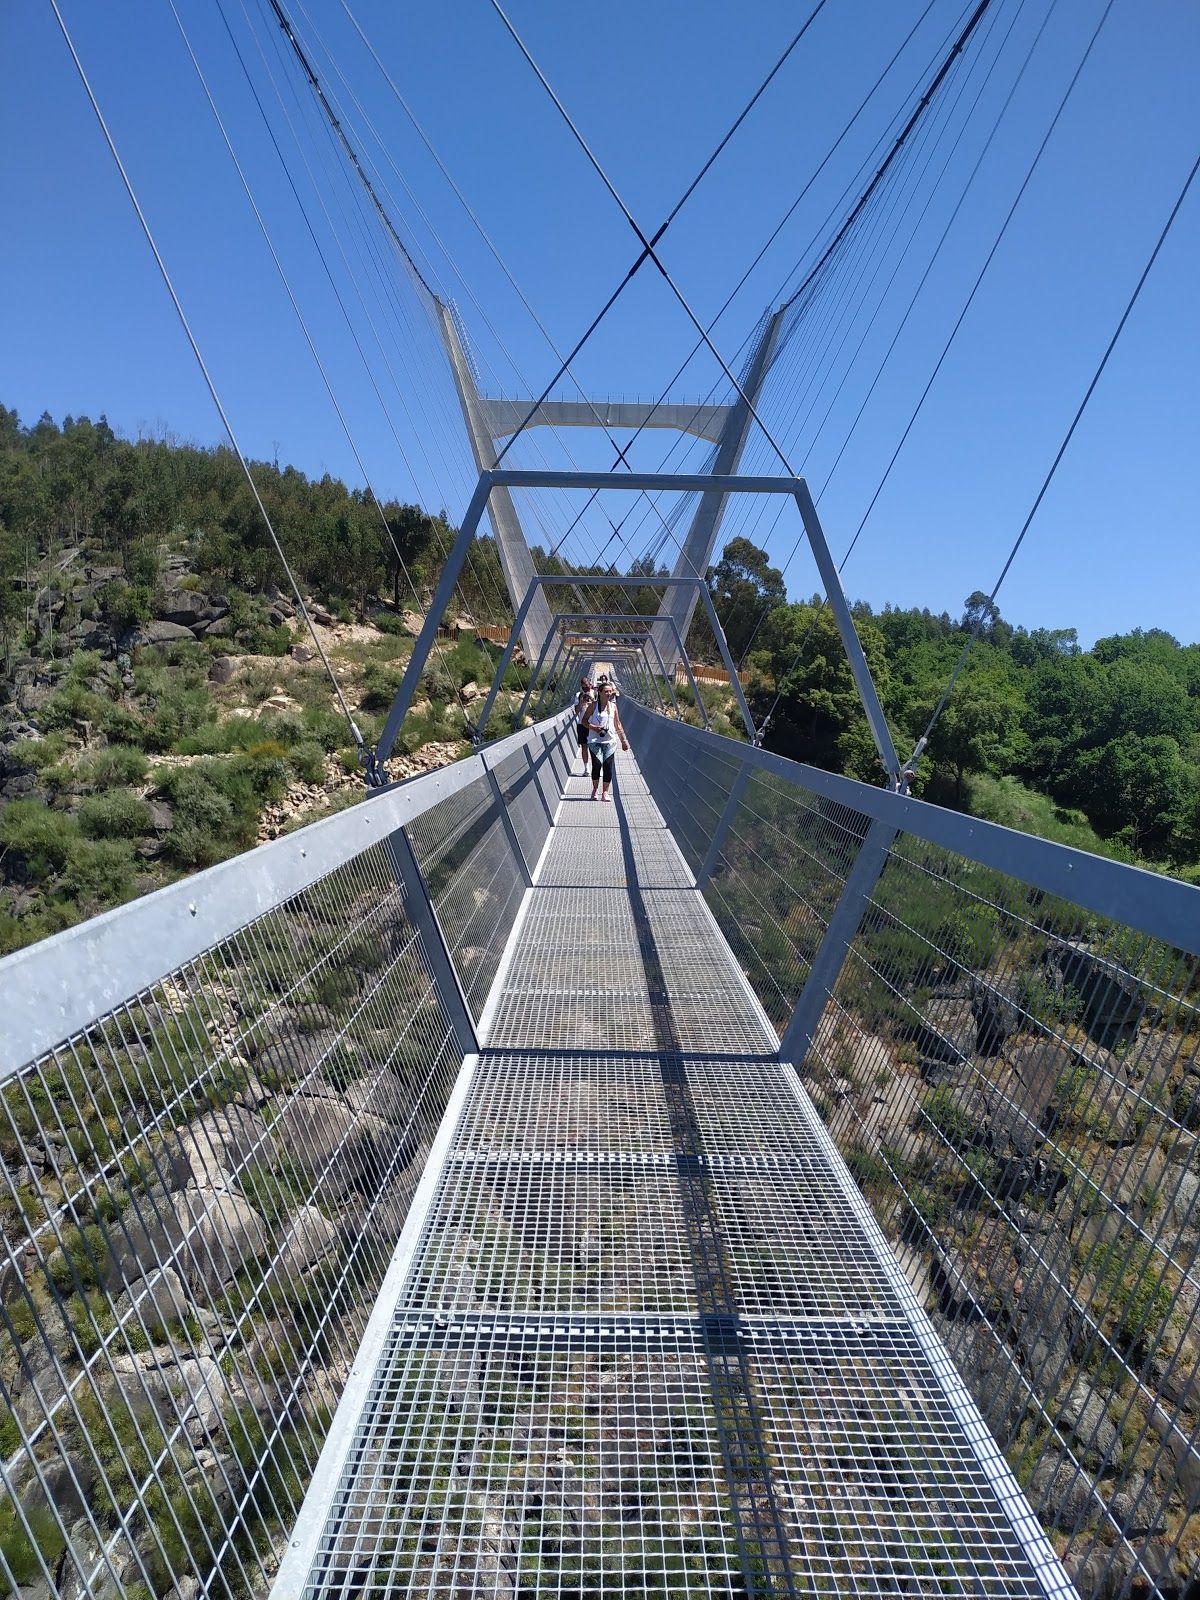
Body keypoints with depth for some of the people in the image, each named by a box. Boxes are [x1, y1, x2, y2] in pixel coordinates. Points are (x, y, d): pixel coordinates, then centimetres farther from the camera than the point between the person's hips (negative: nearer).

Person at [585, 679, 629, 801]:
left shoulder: (613, 706, 8)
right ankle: (595, 789, 7)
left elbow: (618, 725, 14)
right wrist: (593, 727, -15)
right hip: (595, 741, -3)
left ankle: (605, 792, 9)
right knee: (597, 764, -12)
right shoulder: (594, 706, -1)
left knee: (608, 766, -2)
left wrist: (623, 740, 13)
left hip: (610, 741, 3)